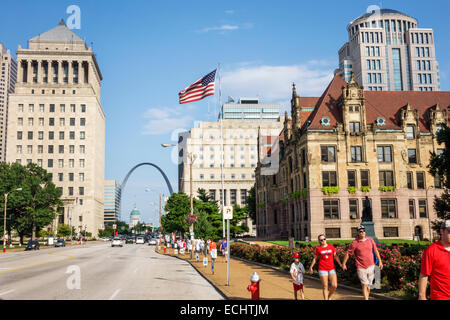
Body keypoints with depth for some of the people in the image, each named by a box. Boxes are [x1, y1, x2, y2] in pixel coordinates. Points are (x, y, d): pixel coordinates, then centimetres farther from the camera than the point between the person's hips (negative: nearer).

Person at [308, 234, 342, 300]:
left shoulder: (331, 246, 4)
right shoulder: (318, 249, -1)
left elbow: (335, 256, 9)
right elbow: (315, 258, 9)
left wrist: (340, 264, -3)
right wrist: (311, 267, 8)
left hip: (332, 269, 2)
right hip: (322, 269, -2)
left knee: (334, 285, -5)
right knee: (325, 287, 0)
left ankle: (329, 297, 21)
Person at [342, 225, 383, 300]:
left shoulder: (370, 240, 5)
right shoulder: (354, 243, -7)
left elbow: (375, 251, 14)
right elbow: (348, 253, -1)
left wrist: (380, 261, 12)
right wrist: (344, 264, 3)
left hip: (371, 266, 4)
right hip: (361, 268, -4)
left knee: (368, 285, 12)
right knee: (364, 285, -8)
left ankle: (367, 297, 28)